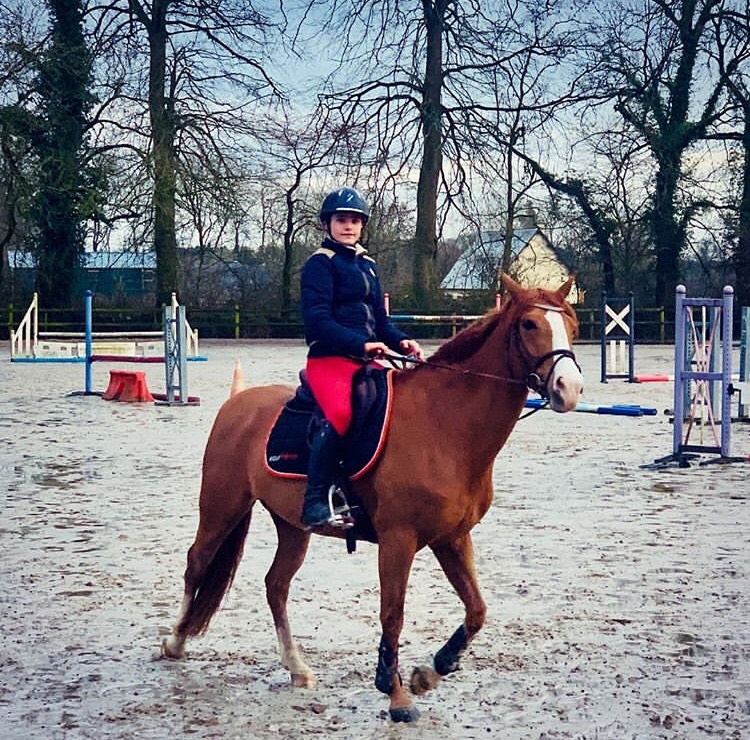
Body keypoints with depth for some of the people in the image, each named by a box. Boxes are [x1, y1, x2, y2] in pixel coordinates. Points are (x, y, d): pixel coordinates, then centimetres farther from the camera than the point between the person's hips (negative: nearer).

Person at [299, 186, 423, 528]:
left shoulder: (367, 265, 20)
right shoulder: (320, 263, -3)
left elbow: (379, 318, 22)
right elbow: (317, 320, -14)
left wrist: (400, 341, 1)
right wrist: (360, 343, -23)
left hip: (365, 360, 8)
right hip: (328, 359, -8)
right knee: (341, 413, -32)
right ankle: (315, 500, -27)